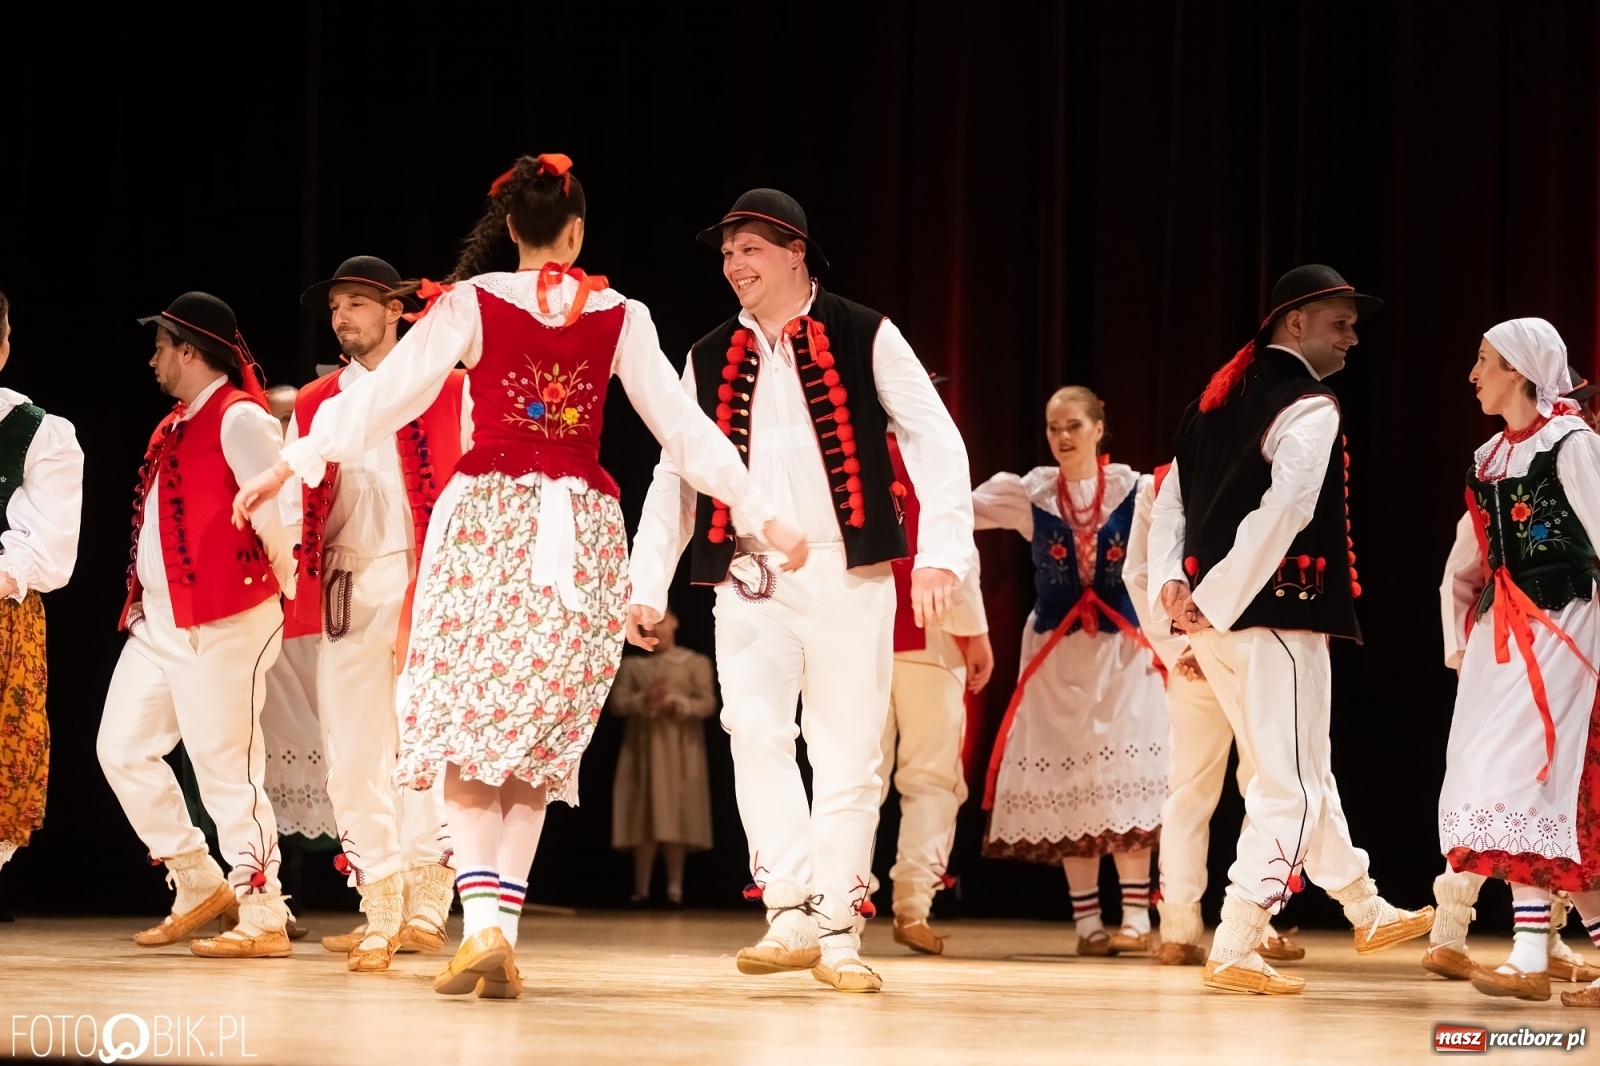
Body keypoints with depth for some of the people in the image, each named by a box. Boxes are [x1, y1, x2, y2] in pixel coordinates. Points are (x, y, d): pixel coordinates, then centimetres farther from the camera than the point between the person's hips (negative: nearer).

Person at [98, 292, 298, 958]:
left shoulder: (238, 418, -13)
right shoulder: (177, 425, 17)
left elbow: (276, 504, -21)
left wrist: (286, 583, -12)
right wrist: (141, 598, 16)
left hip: (220, 623, -10)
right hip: (158, 620, 10)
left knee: (224, 765, -8)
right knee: (123, 747, 10)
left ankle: (263, 920, -2)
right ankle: (199, 886, 20)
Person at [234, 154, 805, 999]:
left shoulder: (472, 303, -1)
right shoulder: (618, 317, 5)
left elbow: (388, 392, -3)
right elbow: (683, 426, 7)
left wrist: (292, 462, 4)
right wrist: (761, 516, 14)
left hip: (488, 517, -2)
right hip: (583, 532, 2)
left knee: (467, 723, 1)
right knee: (539, 739, 9)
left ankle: (481, 923, -16)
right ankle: (504, 934, 3)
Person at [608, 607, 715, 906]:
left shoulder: (696, 663, 6)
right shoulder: (631, 664, 11)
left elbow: (708, 703, -2)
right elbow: (617, 702, 2)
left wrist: (676, 703, -17)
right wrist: (643, 701, -17)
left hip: (679, 750, -2)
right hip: (643, 747, 2)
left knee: (676, 817, -6)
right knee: (643, 818, -2)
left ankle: (675, 888, -4)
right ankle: (641, 888, 0)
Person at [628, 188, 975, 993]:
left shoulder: (864, 338, 1)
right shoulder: (709, 360, 12)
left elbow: (935, 441, -3)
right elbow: (675, 475, 15)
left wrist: (941, 555, -14)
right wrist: (646, 586, 9)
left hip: (847, 571, -2)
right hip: (749, 576, 2)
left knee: (847, 751, 0)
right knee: (754, 734, -14)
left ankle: (838, 931, 6)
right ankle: (789, 917, -13)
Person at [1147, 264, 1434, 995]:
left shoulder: (1221, 399, 16)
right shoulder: (1310, 409, -10)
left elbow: (1170, 499, 14)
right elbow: (1283, 514, -23)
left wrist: (1170, 581, 3)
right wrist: (1218, 599, -20)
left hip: (1216, 620, 9)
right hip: (1277, 613, -9)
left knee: (1301, 771, 20)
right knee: (1290, 787, -2)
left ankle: (1366, 911, 34)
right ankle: (1233, 952, -5)